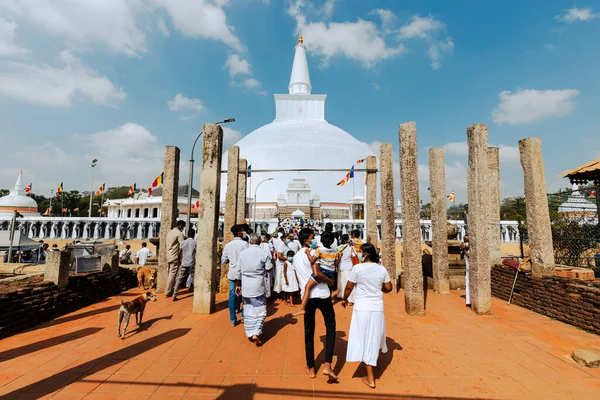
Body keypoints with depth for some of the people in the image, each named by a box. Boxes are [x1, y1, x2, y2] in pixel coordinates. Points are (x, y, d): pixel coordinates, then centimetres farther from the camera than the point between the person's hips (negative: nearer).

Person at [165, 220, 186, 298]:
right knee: (172, 275, -1)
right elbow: (182, 247, -19)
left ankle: (169, 290, 22)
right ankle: (168, 293, 3)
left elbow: (168, 245, 15)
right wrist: (180, 257, -8)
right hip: (175, 257, -8)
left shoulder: (169, 232, 13)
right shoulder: (179, 233, -13)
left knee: (169, 274, 14)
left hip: (168, 256, 8)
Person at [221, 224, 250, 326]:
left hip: (232, 273, 3)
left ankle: (232, 319, 16)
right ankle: (244, 316, 21)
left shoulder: (227, 245, 1)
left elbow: (223, 261, 6)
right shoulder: (244, 244, -13)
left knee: (232, 296, 9)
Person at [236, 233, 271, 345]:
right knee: (260, 311, 8)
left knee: (248, 311, 16)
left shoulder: (243, 253, 3)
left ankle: (250, 333, 24)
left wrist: (238, 285, 17)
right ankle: (256, 333, -1)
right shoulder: (263, 253, -9)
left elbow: (238, 271, 7)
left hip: (245, 286, 4)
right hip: (258, 286, -3)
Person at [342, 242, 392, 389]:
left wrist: (345, 299, 11)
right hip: (377, 308, 4)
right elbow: (388, 288, 5)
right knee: (373, 339, 21)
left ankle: (370, 378, 15)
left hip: (362, 308, -4)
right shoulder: (382, 269, -2)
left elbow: (349, 287, -7)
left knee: (364, 339, 7)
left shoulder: (357, 268, -13)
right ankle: (370, 370, 42)